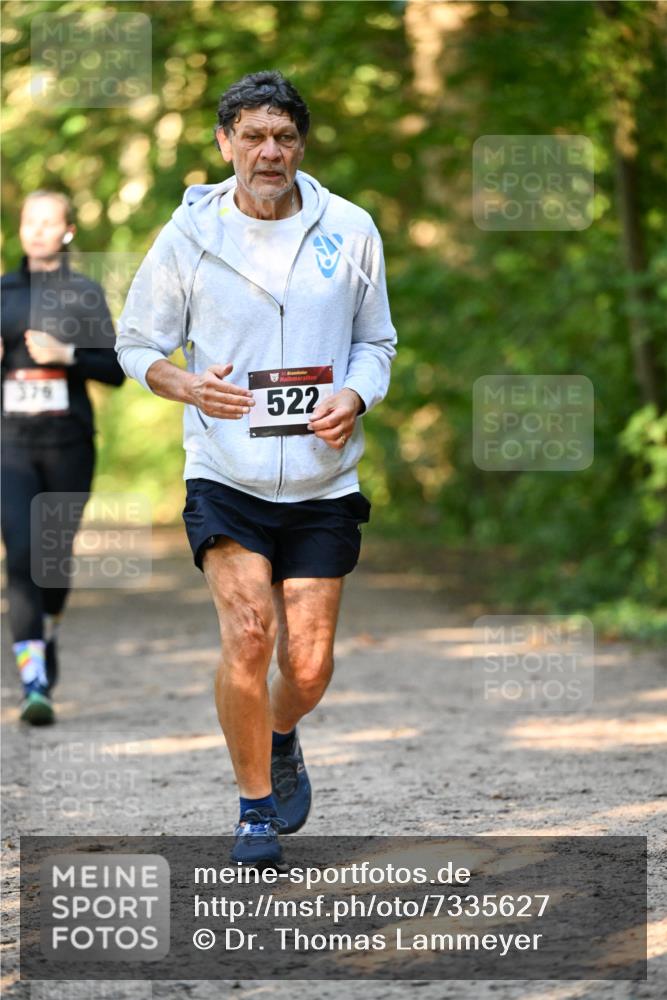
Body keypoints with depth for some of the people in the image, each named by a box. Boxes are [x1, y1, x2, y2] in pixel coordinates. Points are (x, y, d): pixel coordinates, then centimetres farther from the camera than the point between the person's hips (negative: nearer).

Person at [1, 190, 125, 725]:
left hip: (68, 440, 0)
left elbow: (116, 369, 0)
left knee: (57, 553, 10)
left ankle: (48, 632, 43)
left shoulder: (86, 293, 4)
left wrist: (66, 355, -15)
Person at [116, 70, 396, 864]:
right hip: (224, 477, -2)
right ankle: (256, 807, 1)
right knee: (248, 633, -18)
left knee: (308, 664, 0)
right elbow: (137, 343, 7)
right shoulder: (188, 234, -2)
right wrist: (188, 386, -14)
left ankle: (281, 741, 36)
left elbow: (375, 341, 14)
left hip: (322, 481, 2)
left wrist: (355, 396, -8)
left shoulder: (350, 230, 3)